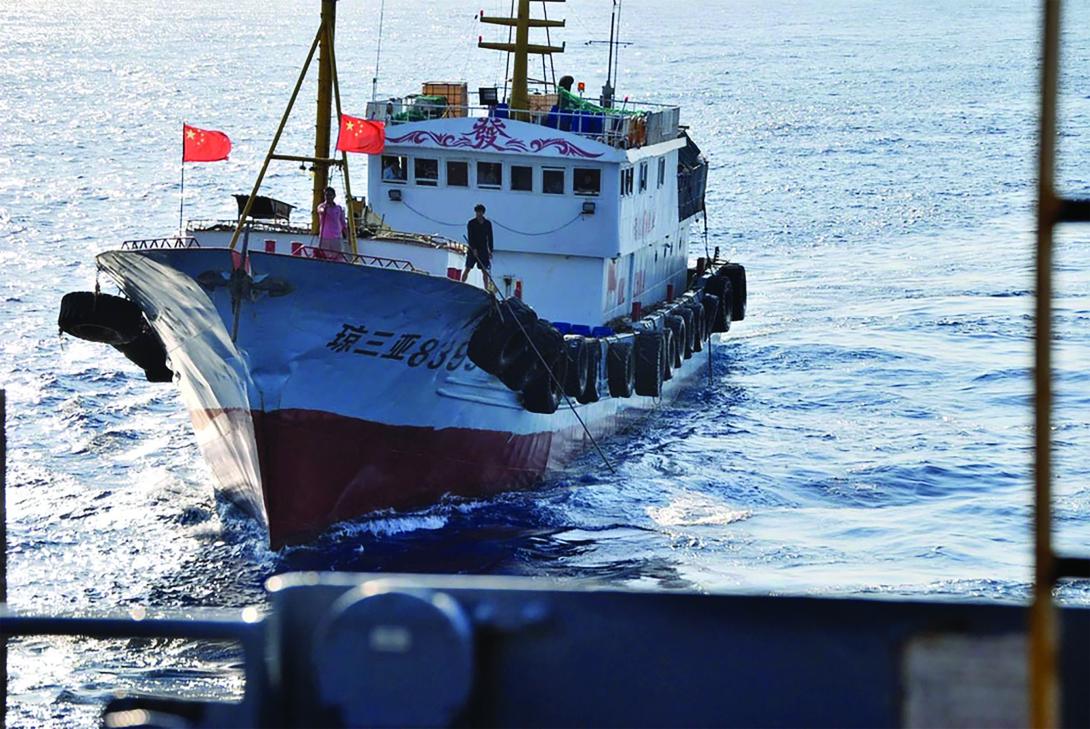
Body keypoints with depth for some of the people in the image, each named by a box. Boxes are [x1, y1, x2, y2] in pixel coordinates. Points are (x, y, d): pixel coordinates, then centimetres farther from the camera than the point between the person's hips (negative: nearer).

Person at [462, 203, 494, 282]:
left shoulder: (488, 223, 7)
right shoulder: (471, 223, -3)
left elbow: (490, 238, 10)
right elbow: (469, 237, -9)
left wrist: (490, 250, 5)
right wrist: (474, 249, -19)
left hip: (483, 250, 2)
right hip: (473, 250, -2)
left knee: (484, 270, 2)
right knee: (467, 269, -4)